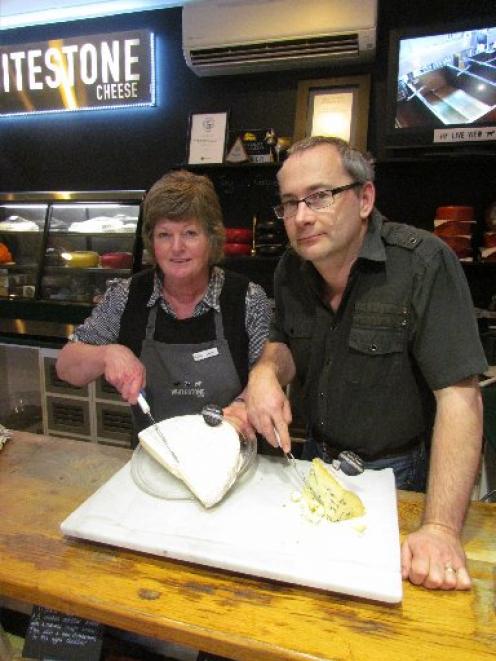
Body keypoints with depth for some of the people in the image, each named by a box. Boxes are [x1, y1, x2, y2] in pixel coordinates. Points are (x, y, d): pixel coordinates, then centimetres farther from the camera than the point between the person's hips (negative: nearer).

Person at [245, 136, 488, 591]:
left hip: (397, 473, -4)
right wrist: (267, 370, -17)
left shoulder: (424, 263, -23)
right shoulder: (291, 269, -6)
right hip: (317, 462, 5)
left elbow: (458, 396, -26)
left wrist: (441, 528, -32)